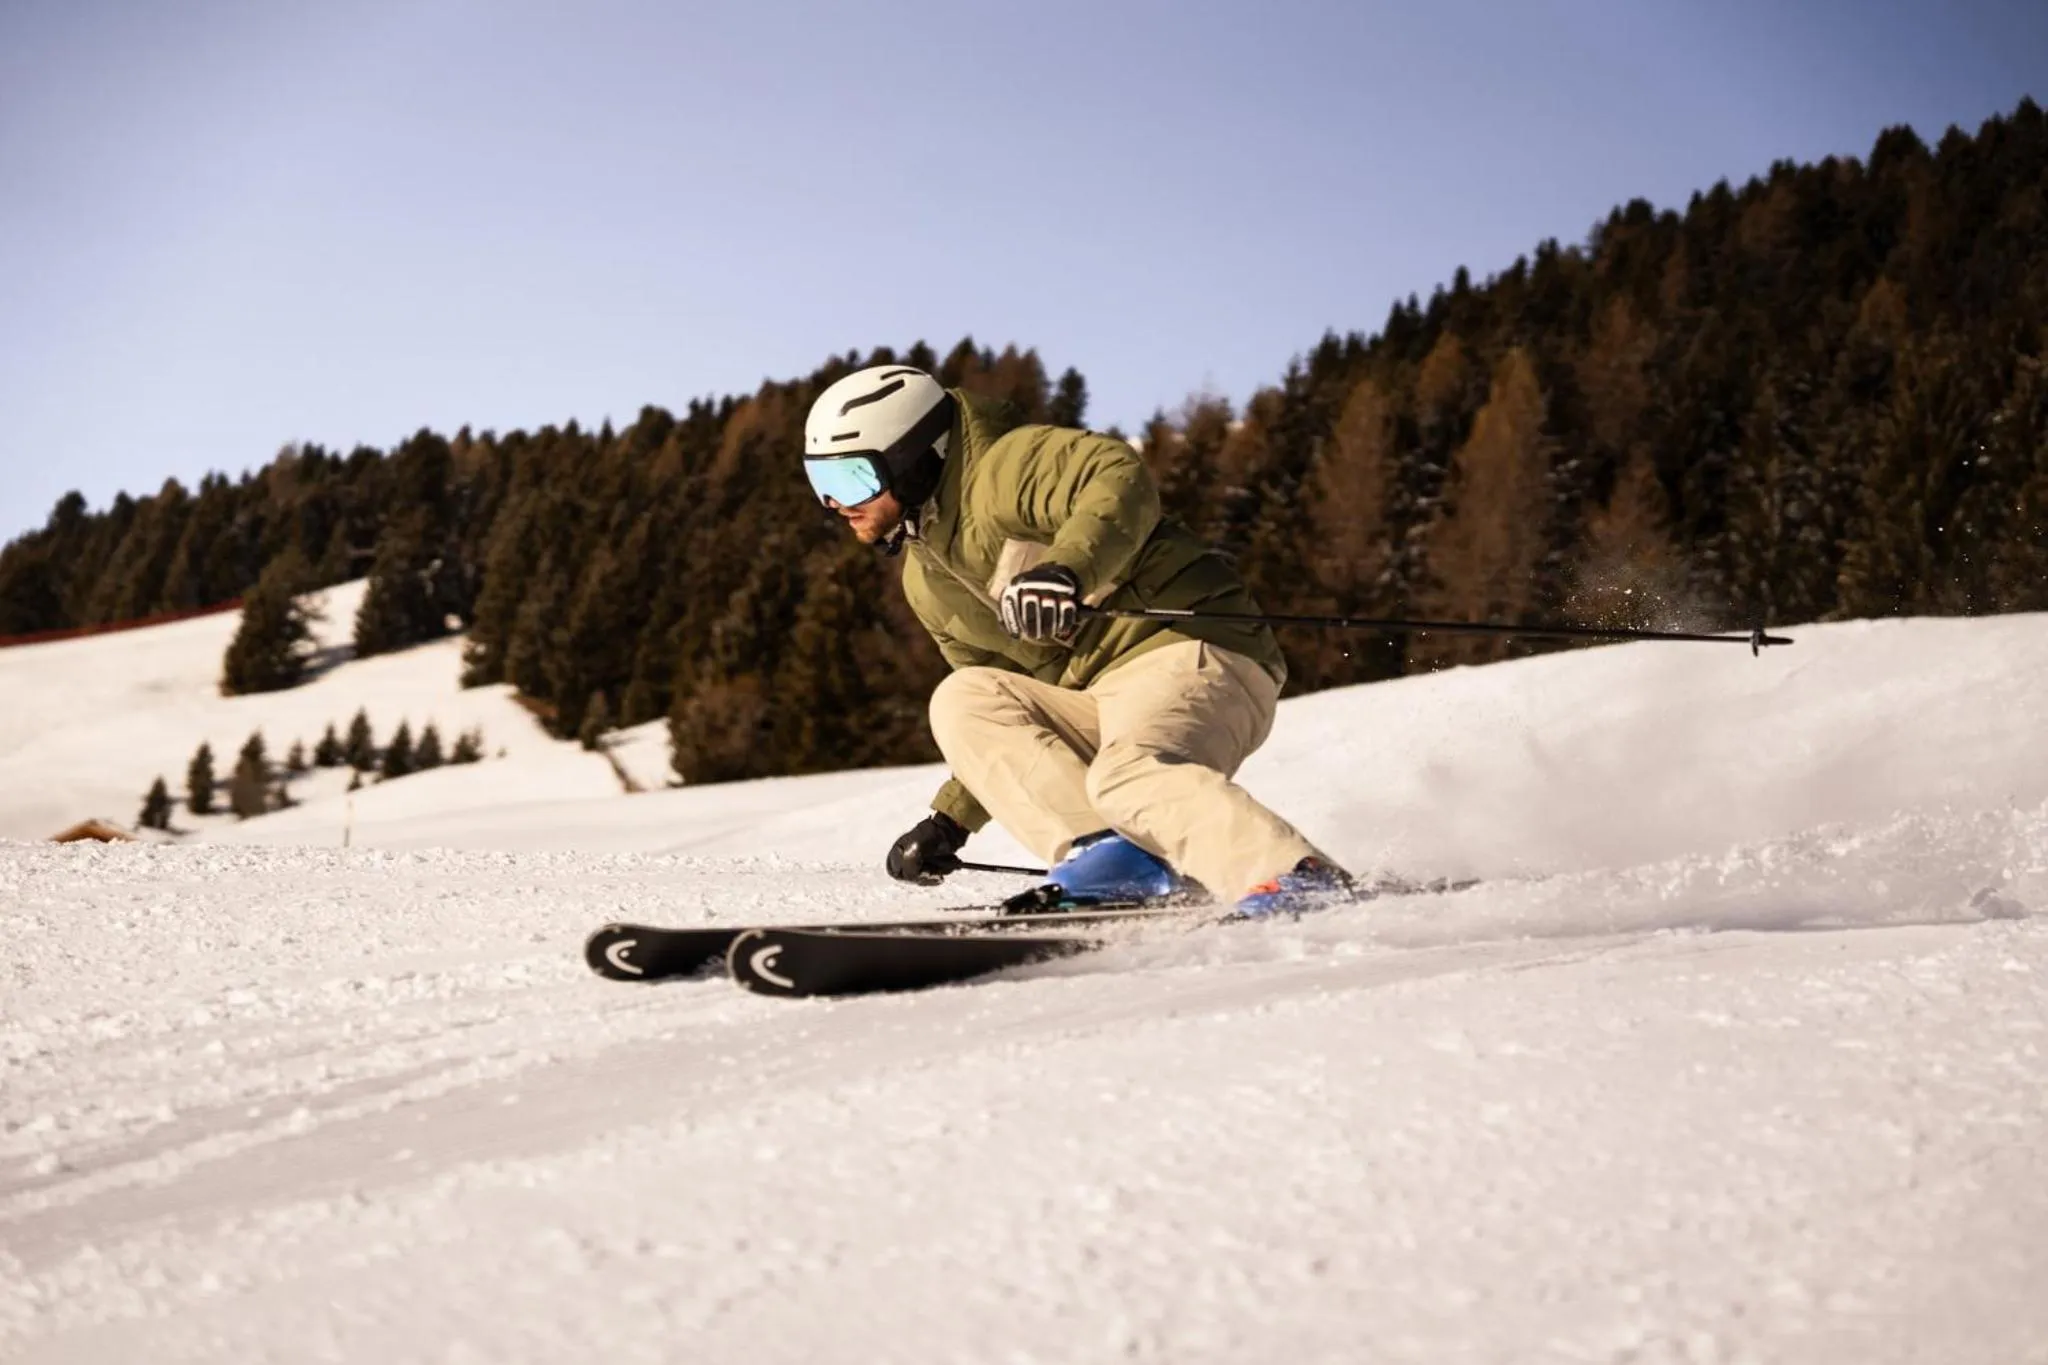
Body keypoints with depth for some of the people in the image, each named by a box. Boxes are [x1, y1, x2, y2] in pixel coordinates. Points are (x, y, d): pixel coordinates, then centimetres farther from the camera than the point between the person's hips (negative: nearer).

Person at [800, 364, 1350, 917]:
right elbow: (1007, 718, 26)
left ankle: (1302, 884, -38)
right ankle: (1107, 851, -22)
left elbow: (1122, 477, -27)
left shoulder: (1005, 464, -6)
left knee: (1129, 774, -34)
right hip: (1101, 704, 9)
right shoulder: (925, 581, 19)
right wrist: (950, 820, 18)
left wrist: (1067, 568, -43)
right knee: (961, 701, -9)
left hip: (1188, 649, -8)